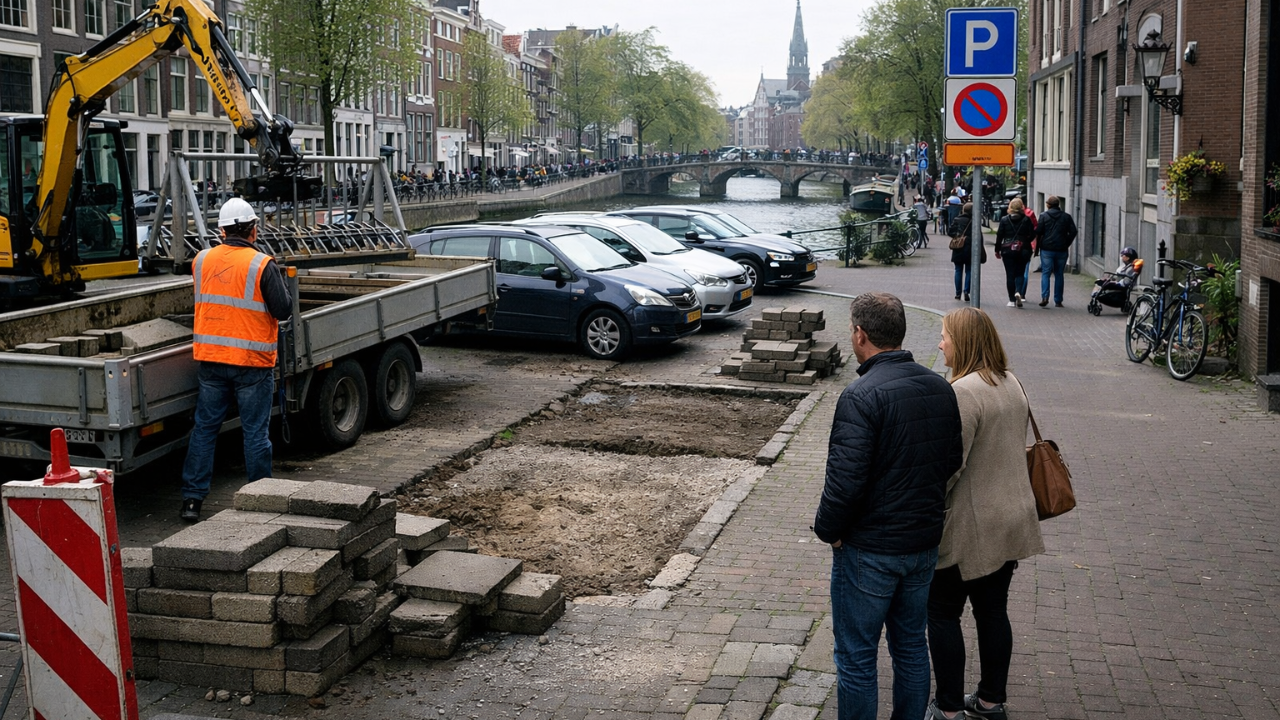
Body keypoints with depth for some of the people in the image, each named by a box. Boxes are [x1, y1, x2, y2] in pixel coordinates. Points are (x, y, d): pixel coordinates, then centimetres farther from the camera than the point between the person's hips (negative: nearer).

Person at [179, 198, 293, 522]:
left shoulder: (201, 260, 4)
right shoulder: (262, 265, -12)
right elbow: (284, 310, -11)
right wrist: (278, 284, 7)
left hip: (210, 360, 4)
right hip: (252, 362, -4)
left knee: (204, 428, 11)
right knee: (255, 432, 5)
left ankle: (192, 499, 10)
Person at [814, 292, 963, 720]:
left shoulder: (861, 398, -22)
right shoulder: (940, 388, 2)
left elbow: (845, 481, -26)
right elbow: (952, 461, 12)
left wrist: (828, 530, -9)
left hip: (869, 551, -7)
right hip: (925, 542, 7)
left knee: (855, 659, 6)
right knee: (911, 645, 21)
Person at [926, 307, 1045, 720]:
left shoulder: (963, 391, -22)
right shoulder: (1011, 384, 7)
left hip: (971, 527, -8)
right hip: (1011, 519, 9)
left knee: (943, 613, 5)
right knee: (993, 611, 17)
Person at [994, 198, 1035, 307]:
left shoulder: (1004, 220, -1)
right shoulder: (1026, 219, -2)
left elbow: (999, 236, 0)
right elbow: (1032, 234, -2)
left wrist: (997, 250, 7)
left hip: (1007, 250, 0)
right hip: (1022, 250, 0)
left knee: (1010, 274, 3)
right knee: (1020, 273, 10)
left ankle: (1012, 300, 1)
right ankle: (1019, 291, -16)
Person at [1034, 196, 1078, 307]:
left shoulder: (1044, 216, -2)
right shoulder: (1066, 217, 5)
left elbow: (1038, 232, -6)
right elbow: (1073, 232, 0)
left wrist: (1037, 246, 7)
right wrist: (1066, 244, 9)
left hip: (1046, 249, -2)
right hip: (1061, 251, 2)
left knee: (1045, 273, 2)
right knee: (1059, 275, 9)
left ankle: (1044, 296, -17)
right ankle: (1058, 301, 9)